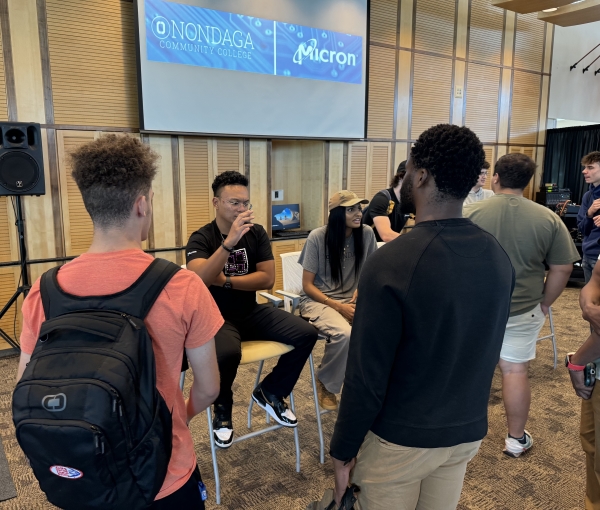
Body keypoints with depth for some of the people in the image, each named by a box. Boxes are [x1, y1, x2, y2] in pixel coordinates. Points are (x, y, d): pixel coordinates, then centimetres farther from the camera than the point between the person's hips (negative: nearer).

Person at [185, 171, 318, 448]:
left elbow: (267, 279, -4)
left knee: (307, 334, -13)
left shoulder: (257, 233, 3)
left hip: (251, 312, 5)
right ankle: (222, 410, -2)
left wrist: (224, 280, -13)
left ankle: (269, 391, 11)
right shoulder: (201, 238, -10)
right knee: (226, 353, -37)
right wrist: (229, 242, -40)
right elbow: (200, 279, -29)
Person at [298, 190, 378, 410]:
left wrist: (361, 292, -10)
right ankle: (325, 383, -4)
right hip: (318, 300, -3)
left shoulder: (366, 234, -3)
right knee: (345, 334, -34)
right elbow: (307, 286, -9)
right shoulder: (317, 237, -13)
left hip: (352, 300, 4)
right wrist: (338, 306, -20)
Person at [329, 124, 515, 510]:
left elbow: (366, 376, -21)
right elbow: (486, 353, 6)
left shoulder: (391, 263, -26)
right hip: (469, 431, 6)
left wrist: (343, 450, -7)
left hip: (400, 438, -5)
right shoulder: (499, 257, -5)